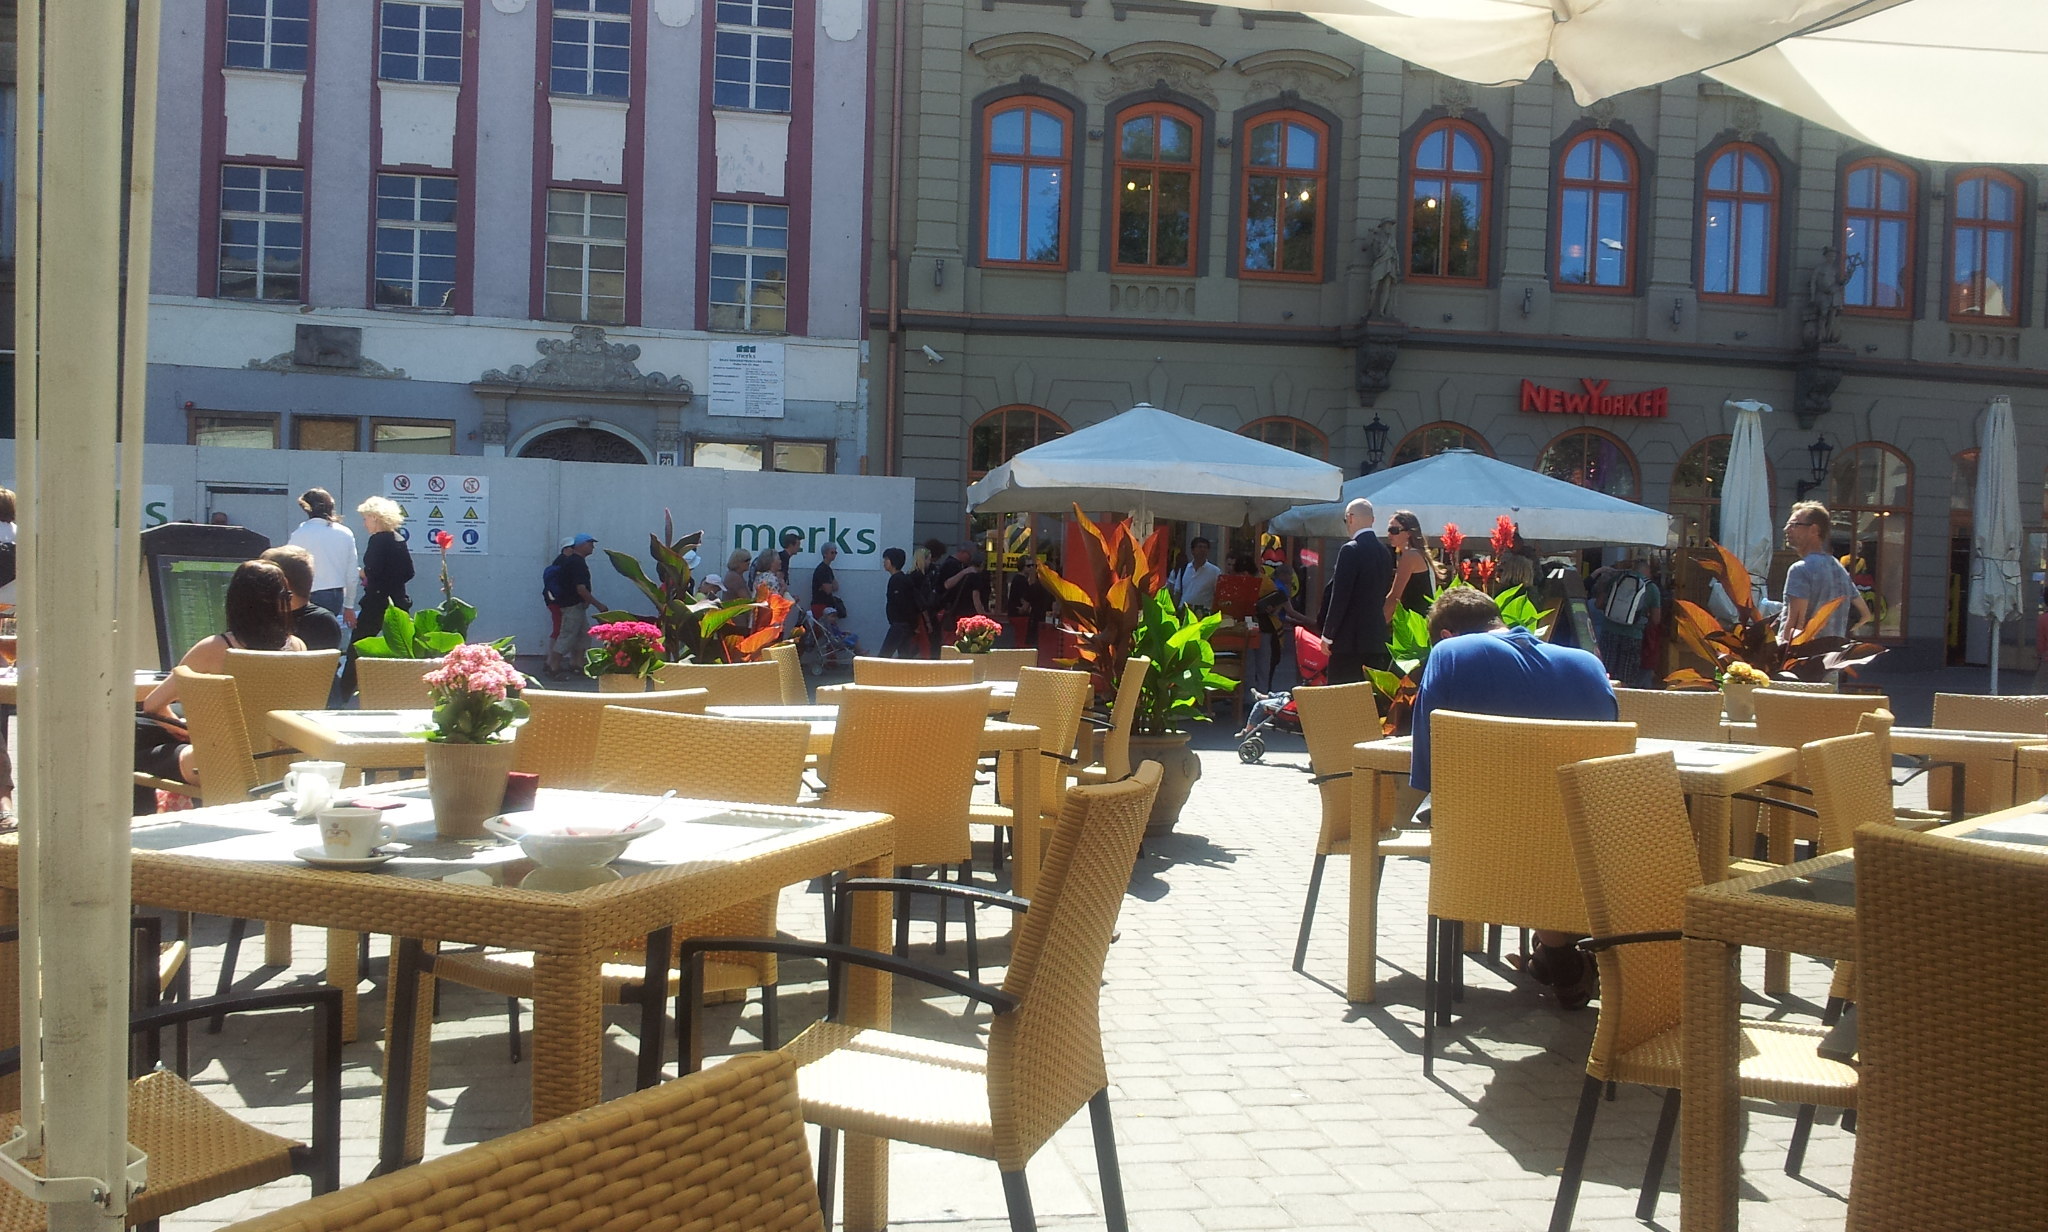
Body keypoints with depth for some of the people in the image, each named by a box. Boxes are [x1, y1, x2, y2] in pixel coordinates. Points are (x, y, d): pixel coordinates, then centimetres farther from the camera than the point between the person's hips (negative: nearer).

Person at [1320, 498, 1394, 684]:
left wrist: (1327, 635, -9)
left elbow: (1339, 596, -14)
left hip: (1349, 638, -8)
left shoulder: (1350, 550, -12)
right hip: (1376, 637, 8)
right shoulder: (1384, 551, 11)